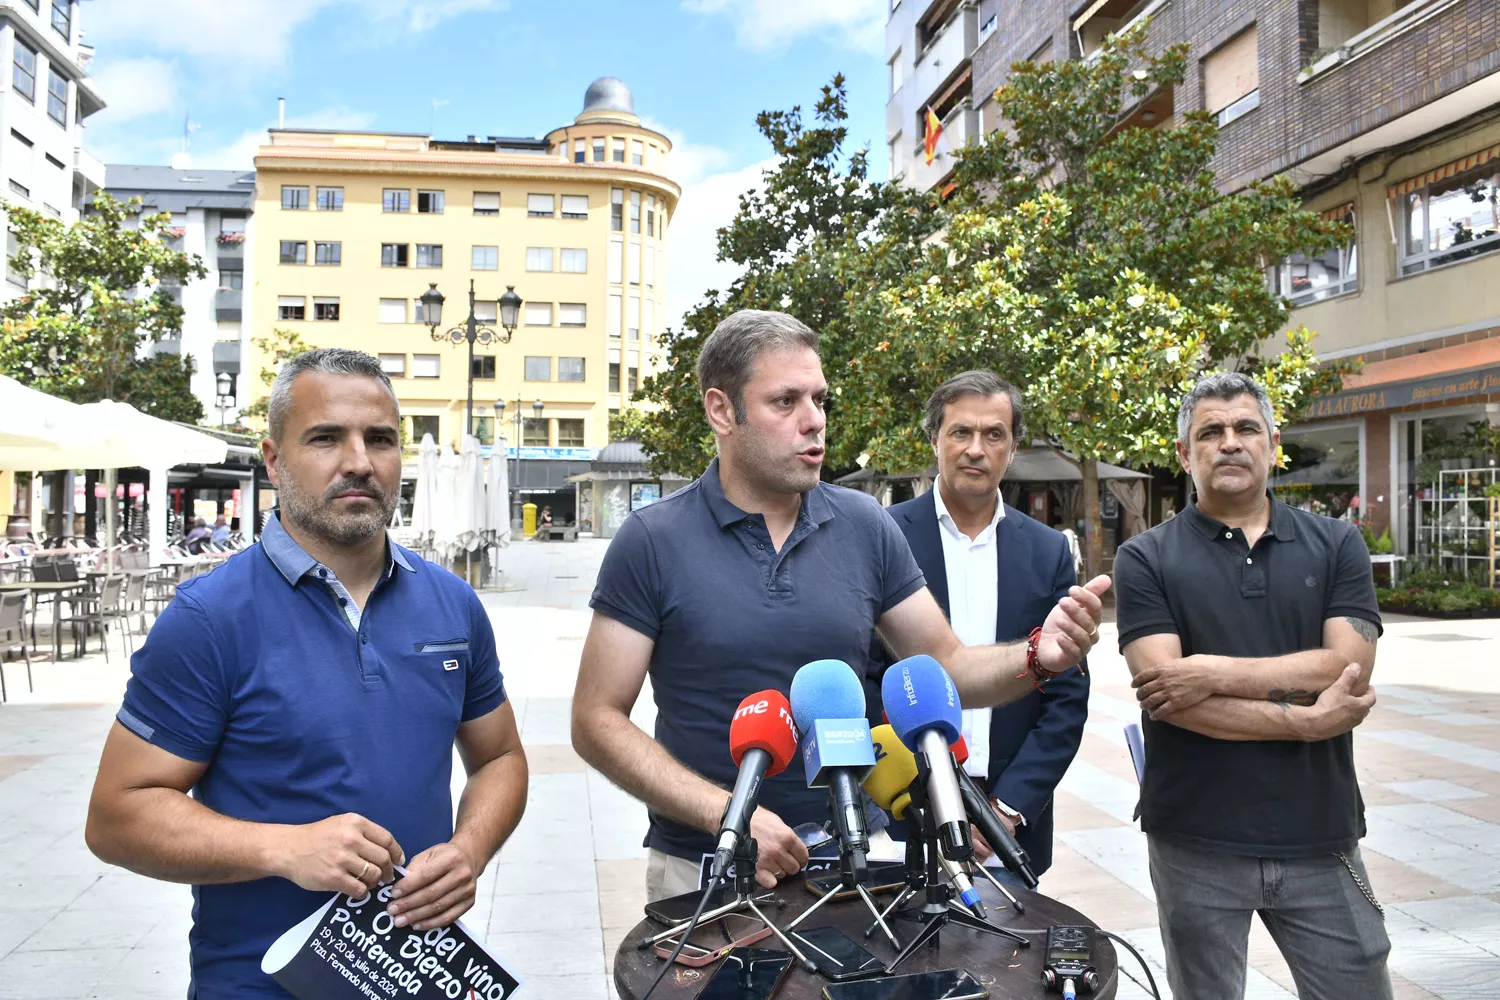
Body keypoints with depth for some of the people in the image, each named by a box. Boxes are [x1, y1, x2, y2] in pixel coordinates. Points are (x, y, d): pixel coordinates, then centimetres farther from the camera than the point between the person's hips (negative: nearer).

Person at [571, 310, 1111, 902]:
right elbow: (597, 720, -10)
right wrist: (724, 813, -20)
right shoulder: (652, 541, -11)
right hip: (704, 871, -2)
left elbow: (947, 668, 3)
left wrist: (1037, 655, -17)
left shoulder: (865, 527, -1)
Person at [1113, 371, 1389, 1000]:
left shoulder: (1336, 545, 4)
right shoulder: (1146, 559, -3)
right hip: (1196, 844, -1)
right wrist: (1302, 721, -15)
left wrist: (1215, 673, -18)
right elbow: (1164, 694, -14)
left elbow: (1348, 664, -11)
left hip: (1320, 837, 2)